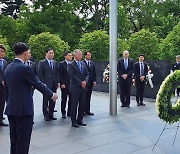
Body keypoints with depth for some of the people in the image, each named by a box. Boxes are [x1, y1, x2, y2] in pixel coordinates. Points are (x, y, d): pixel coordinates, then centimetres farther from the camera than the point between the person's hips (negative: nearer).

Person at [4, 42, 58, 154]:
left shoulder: (8, 68, 9)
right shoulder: (24, 68, -16)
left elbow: (7, 89, 15)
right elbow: (38, 84, -10)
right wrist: (52, 95, 3)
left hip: (11, 109, 9)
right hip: (24, 109, -8)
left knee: (14, 140, 17)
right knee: (23, 140, 1)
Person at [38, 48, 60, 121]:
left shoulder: (55, 63, 12)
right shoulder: (42, 63, -3)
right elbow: (40, 74, -6)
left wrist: (58, 82, 5)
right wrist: (43, 84, -11)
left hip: (54, 84, 5)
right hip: (46, 84, -5)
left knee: (52, 100, 8)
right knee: (45, 100, 3)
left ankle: (51, 114, 18)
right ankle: (46, 115, 12)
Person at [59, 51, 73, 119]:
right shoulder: (61, 64, -2)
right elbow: (60, 75, -5)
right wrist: (62, 84, -12)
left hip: (72, 84, 4)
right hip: (64, 85, -4)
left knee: (71, 99, 6)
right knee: (64, 99, 3)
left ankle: (69, 112, 17)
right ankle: (63, 113, 12)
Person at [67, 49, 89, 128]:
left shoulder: (83, 64, 15)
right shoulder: (71, 65, -5)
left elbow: (87, 74, 12)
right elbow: (72, 76, -13)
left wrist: (85, 81, -8)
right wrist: (80, 83, -14)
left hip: (83, 88, 6)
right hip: (75, 88, -6)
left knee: (82, 105, 9)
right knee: (74, 105, 0)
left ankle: (80, 120, 19)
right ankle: (74, 121, 9)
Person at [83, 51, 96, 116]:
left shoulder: (92, 63, 12)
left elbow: (94, 73, 14)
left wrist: (94, 81, 6)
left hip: (91, 82, 5)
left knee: (88, 97, 8)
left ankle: (87, 110, 13)